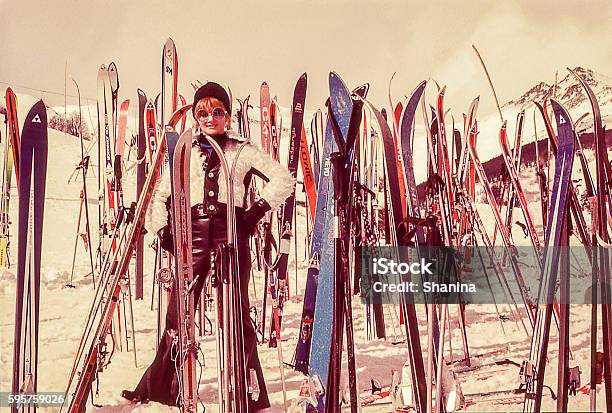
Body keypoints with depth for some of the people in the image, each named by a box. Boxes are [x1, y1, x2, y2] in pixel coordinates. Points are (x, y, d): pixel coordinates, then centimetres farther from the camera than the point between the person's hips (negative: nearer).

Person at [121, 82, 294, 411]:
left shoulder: (242, 152, 10)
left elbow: (283, 179, 4)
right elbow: (160, 194, 25)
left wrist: (258, 209, -4)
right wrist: (162, 229, 12)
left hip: (232, 235, -2)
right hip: (193, 234, 2)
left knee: (236, 314, -2)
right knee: (178, 313, 1)